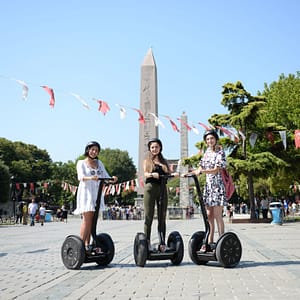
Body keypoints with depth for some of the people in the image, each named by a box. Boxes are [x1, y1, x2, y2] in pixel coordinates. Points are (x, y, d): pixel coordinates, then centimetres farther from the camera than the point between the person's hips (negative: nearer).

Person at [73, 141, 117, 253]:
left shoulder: (99, 163, 17)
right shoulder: (81, 163, 3)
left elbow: (106, 176, 8)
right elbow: (81, 177, -14)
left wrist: (112, 179, -15)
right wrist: (90, 178, -35)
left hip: (96, 193, 5)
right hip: (86, 193, -5)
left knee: (92, 220, 4)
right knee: (87, 219, -12)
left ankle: (87, 245, 9)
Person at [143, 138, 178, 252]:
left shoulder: (164, 161, 19)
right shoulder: (147, 160, 12)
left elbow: (169, 174, 11)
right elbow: (145, 174, -4)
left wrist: (174, 174, -12)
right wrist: (152, 174, -25)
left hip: (162, 188, 3)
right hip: (150, 187, -3)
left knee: (162, 217, 2)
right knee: (149, 216, -3)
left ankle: (162, 243, 4)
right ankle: (147, 242, 1)